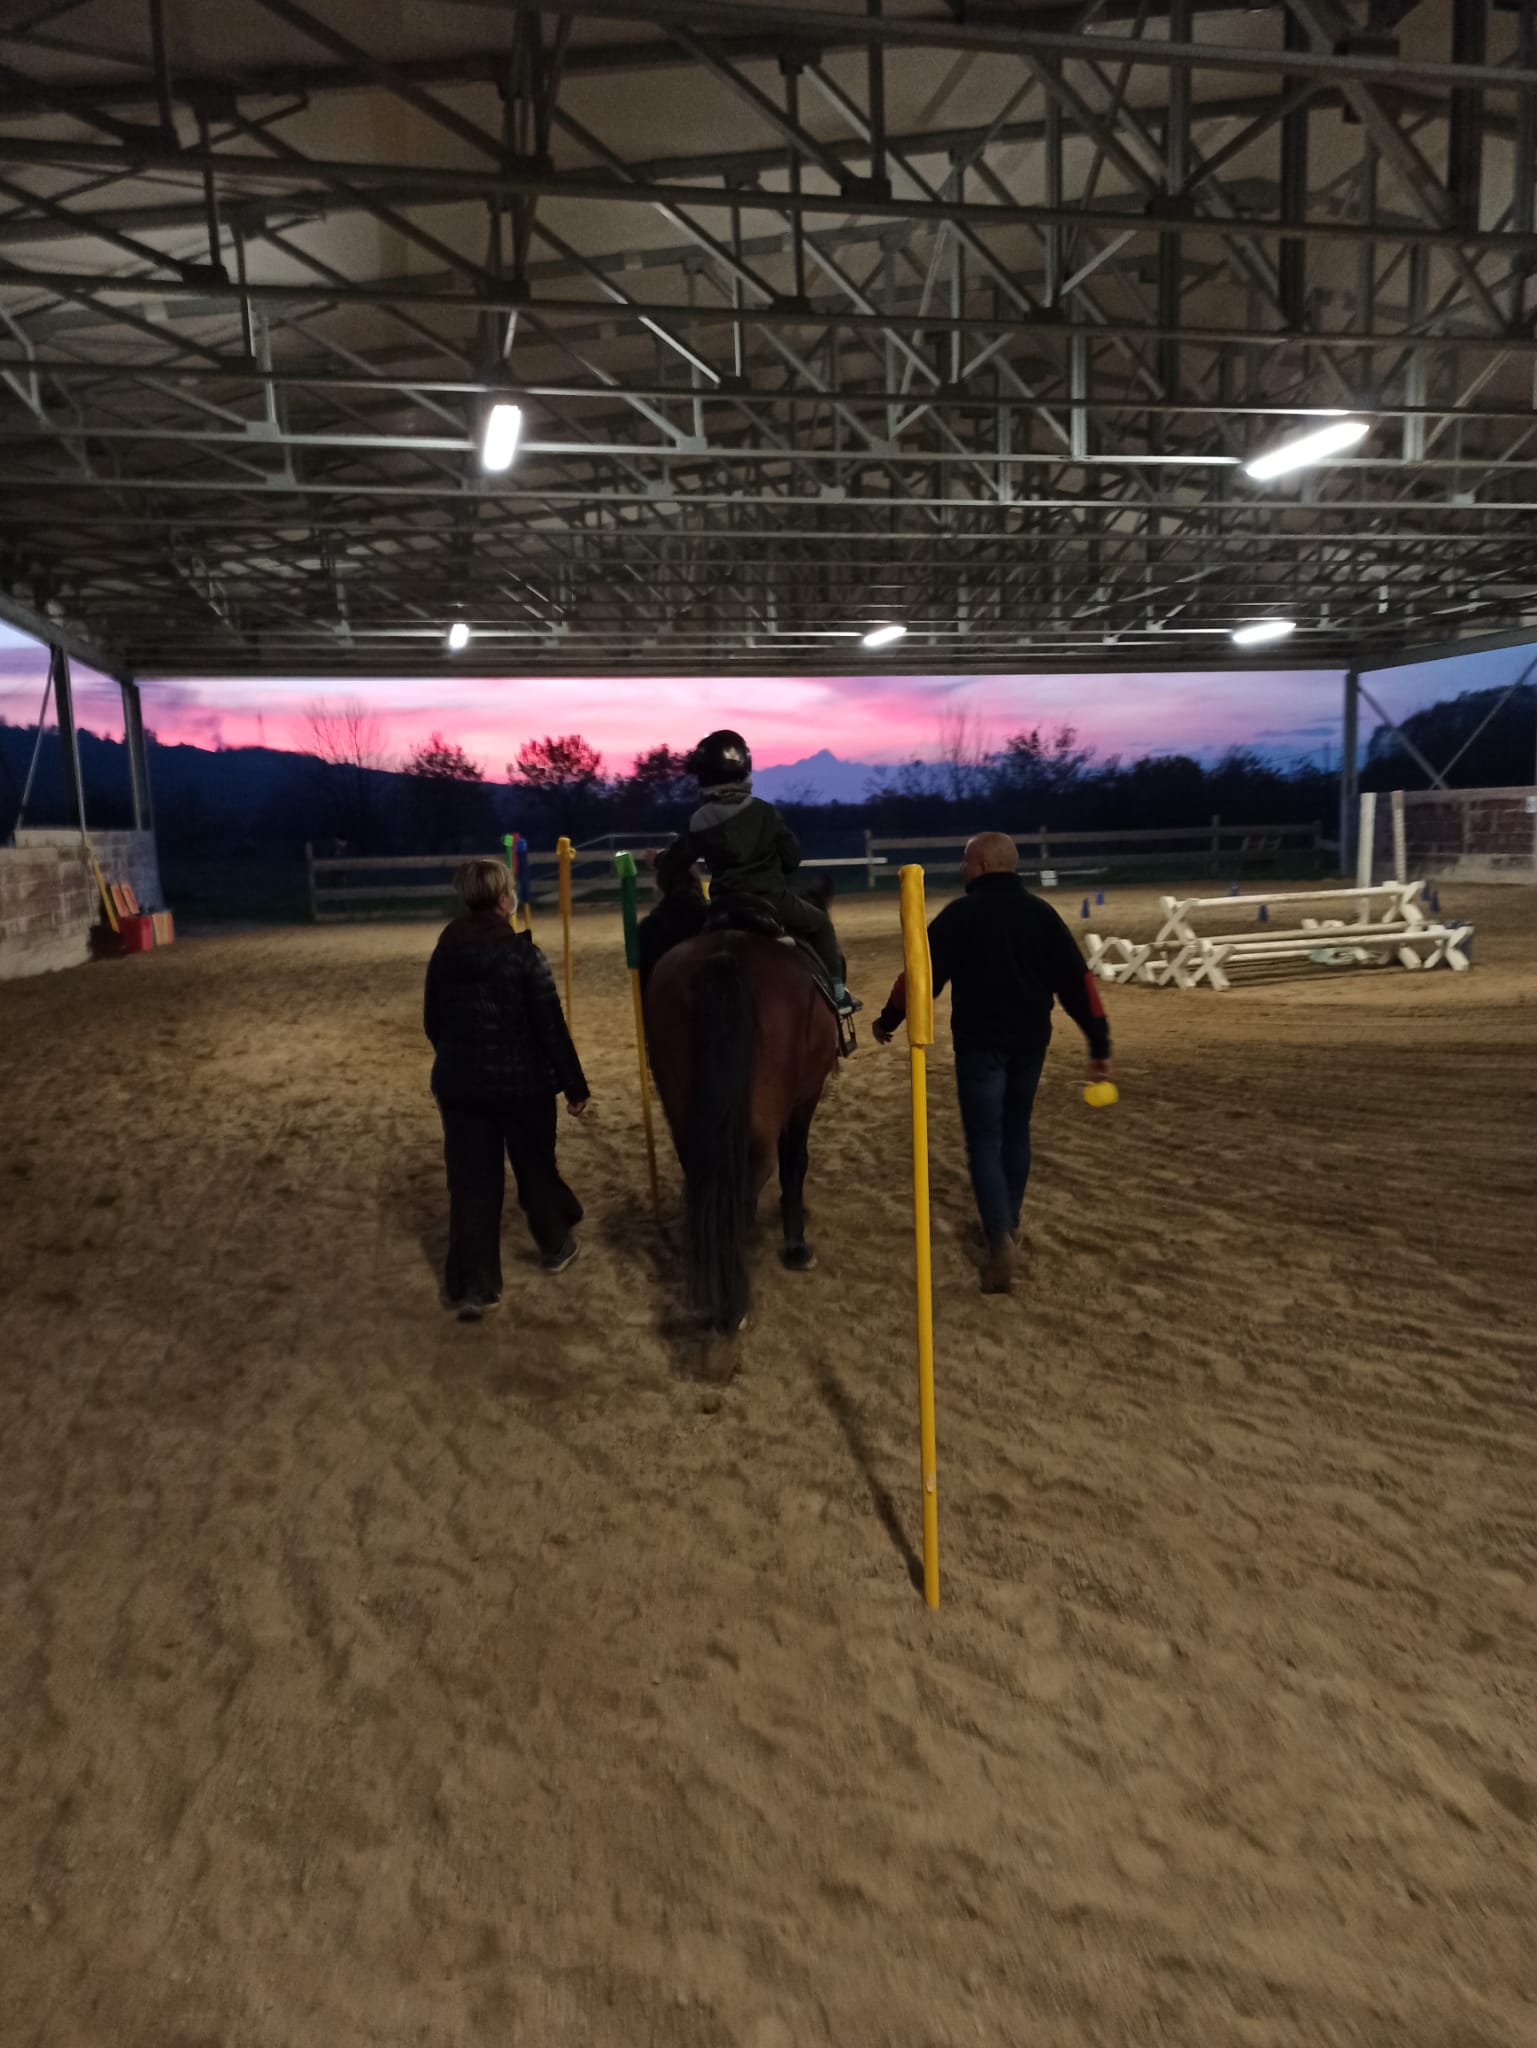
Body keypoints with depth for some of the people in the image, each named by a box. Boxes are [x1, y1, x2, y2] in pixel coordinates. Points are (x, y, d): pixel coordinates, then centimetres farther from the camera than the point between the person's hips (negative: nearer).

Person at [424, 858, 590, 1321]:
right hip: (522, 1082, -3)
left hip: (458, 1084, 4)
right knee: (536, 1168, 18)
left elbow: (432, 1022, 11)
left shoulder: (443, 953, 1)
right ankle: (555, 1247, 39)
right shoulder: (524, 953, -15)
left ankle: (472, 1287, 7)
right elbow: (551, 1027, -14)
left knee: (470, 1184, 7)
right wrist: (574, 1084, -5)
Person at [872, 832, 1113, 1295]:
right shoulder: (1042, 913, 5)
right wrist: (1100, 1043, 2)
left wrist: (887, 1020, 6)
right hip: (1030, 1043, 5)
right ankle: (1008, 1223, 32)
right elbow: (1078, 981, 1)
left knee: (985, 1141, -1)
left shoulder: (960, 913, -7)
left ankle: (999, 1239, -17)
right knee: (1015, 1132, 19)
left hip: (979, 1044, -4)